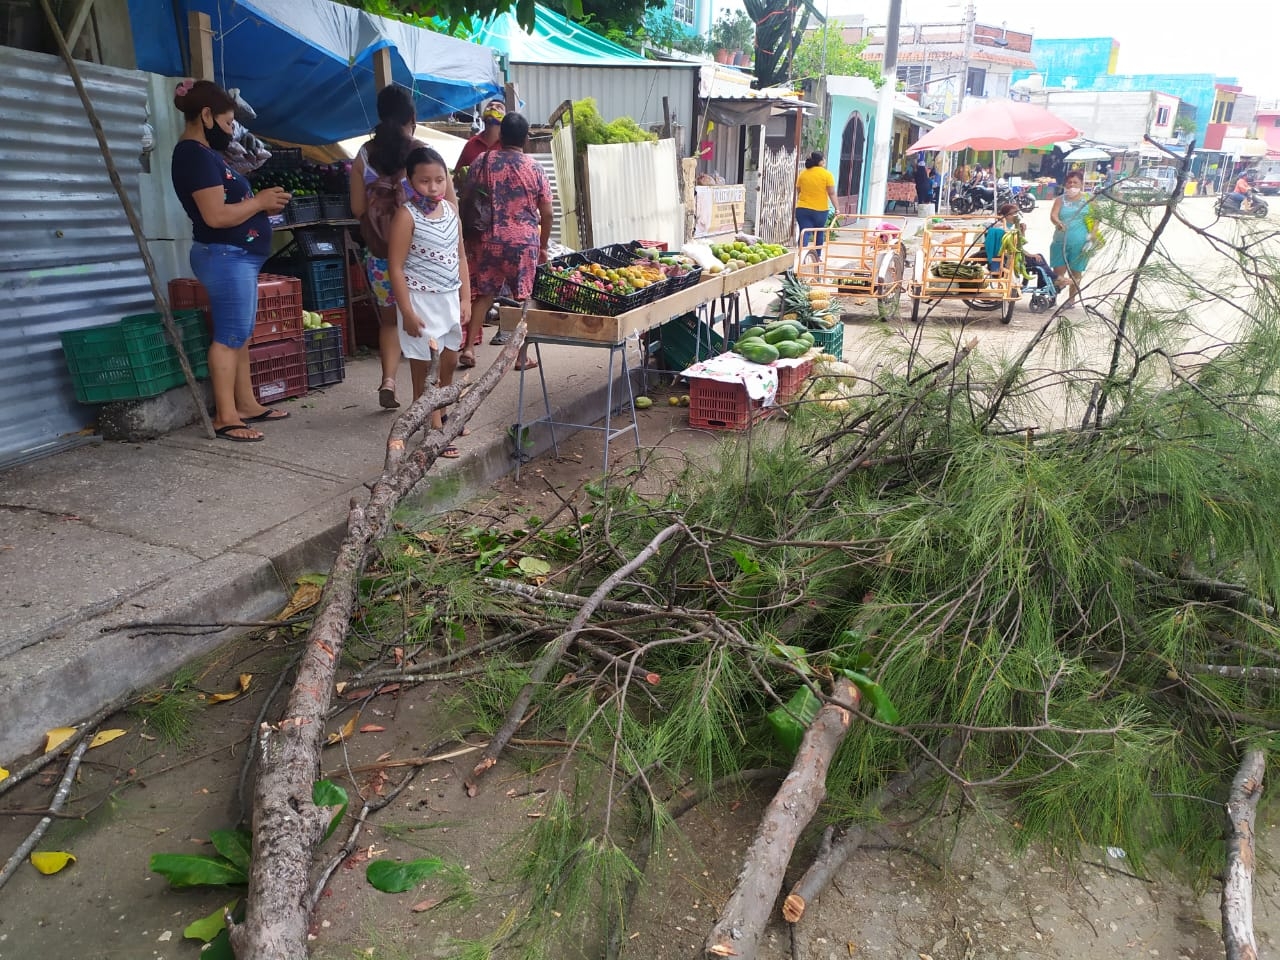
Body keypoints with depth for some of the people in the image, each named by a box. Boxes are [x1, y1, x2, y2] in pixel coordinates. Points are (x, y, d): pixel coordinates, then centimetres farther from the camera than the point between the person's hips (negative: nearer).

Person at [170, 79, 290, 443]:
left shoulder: (203, 153, 17)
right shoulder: (197, 155, -16)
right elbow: (216, 215, -23)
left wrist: (260, 205, 7)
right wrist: (260, 201, -11)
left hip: (237, 256, 11)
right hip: (226, 256, -11)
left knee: (240, 334, 13)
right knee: (229, 336, -8)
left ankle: (246, 404, 20)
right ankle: (225, 417, -4)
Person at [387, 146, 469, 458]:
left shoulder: (451, 209, 5)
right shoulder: (406, 215, -14)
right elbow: (396, 267, -15)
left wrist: (465, 297, 6)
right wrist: (407, 313, -18)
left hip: (449, 298, 7)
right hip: (421, 301, -7)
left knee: (450, 362, 19)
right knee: (424, 369, 2)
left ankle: (442, 415, 38)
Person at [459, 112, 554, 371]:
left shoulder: (481, 163, 1)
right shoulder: (534, 168, -3)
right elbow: (547, 213, -2)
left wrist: (469, 240, 14)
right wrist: (543, 246, 9)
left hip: (487, 241, 2)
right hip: (524, 242, -2)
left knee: (484, 294, 13)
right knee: (522, 298, 7)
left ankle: (469, 347, 6)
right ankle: (522, 356, 12)